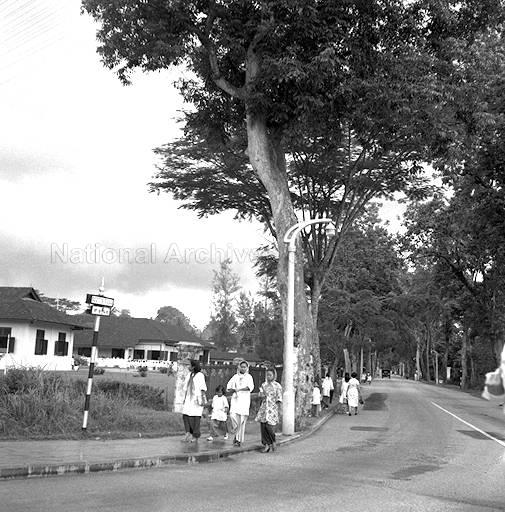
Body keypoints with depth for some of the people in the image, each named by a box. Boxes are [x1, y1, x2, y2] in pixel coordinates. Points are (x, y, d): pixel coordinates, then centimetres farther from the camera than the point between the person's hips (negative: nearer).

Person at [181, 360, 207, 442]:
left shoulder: (200, 375, -5)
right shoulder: (189, 375, 15)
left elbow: (202, 388, -11)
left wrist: (202, 398, -18)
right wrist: (184, 398, 19)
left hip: (197, 399, -6)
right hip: (189, 399, 6)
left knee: (195, 417, -4)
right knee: (185, 415, -7)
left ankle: (195, 436, 4)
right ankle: (188, 433, -6)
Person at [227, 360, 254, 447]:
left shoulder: (249, 377, 9)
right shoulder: (235, 377, 16)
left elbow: (250, 387, -9)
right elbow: (228, 388, 18)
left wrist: (239, 389, -16)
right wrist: (234, 390, -3)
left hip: (244, 400, -2)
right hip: (235, 400, 2)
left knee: (242, 420, -5)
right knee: (233, 415, -19)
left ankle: (239, 440, 3)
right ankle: (237, 432, 3)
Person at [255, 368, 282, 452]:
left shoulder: (277, 386, -1)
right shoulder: (263, 385, 11)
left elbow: (278, 399, -2)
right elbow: (261, 396, 15)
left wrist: (276, 410, -8)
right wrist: (262, 396, -9)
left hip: (272, 408, -4)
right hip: (264, 408, 4)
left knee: (269, 426, -12)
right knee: (263, 426, -1)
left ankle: (273, 441, 15)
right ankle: (267, 445, 8)